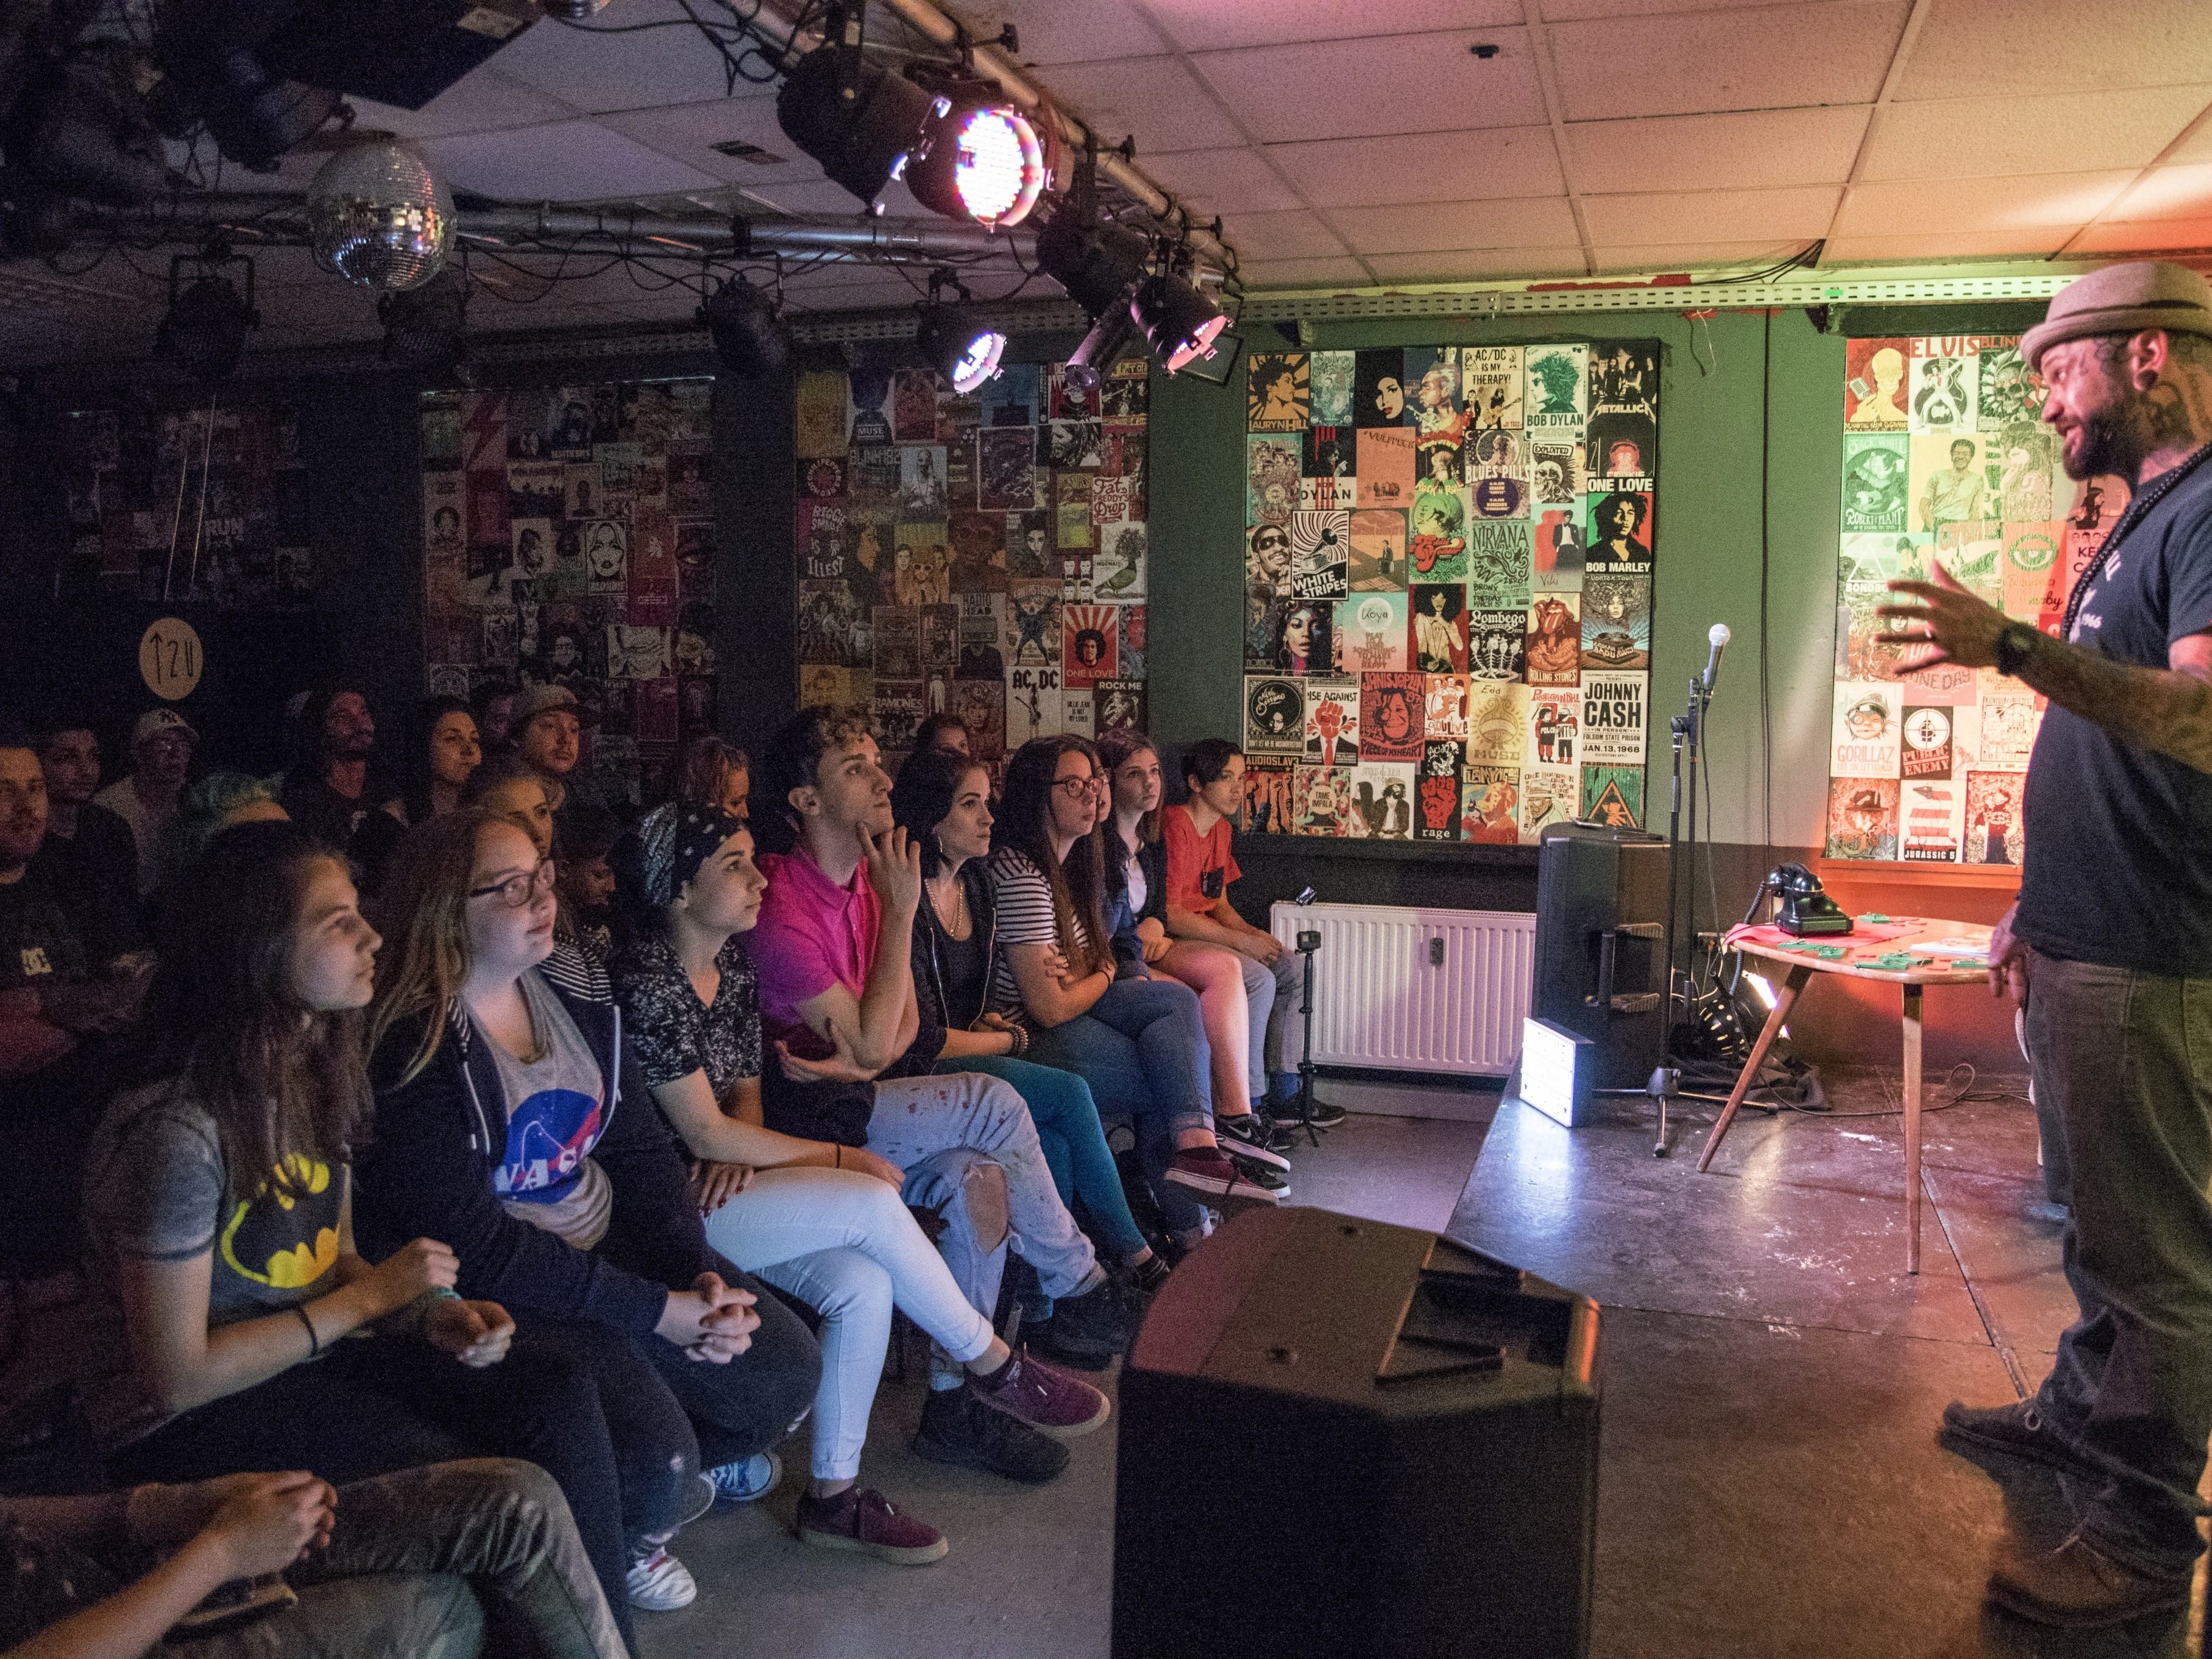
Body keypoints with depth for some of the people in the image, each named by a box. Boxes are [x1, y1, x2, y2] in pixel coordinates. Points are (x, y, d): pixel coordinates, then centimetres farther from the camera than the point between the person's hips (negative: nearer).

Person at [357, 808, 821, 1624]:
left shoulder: (575, 985, 2)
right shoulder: (411, 1048, -21)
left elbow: (642, 1144, 5)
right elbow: (473, 1243, -22)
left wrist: (699, 1274, -10)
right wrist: (657, 1311, -21)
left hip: (613, 1244, 7)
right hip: (493, 1294, -7)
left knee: (786, 1371, -1)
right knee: (653, 1460, -23)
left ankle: (686, 1464, 29)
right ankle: (622, 1543, 14)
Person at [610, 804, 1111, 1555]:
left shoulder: (734, 961, 7)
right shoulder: (647, 980, -19)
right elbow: (704, 1134, -19)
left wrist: (740, 1152, -11)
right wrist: (838, 1157, -13)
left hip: (723, 1186, 8)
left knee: (863, 1284, -18)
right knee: (874, 1204, -23)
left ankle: (834, 1494, -3)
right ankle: (993, 1366, -3)